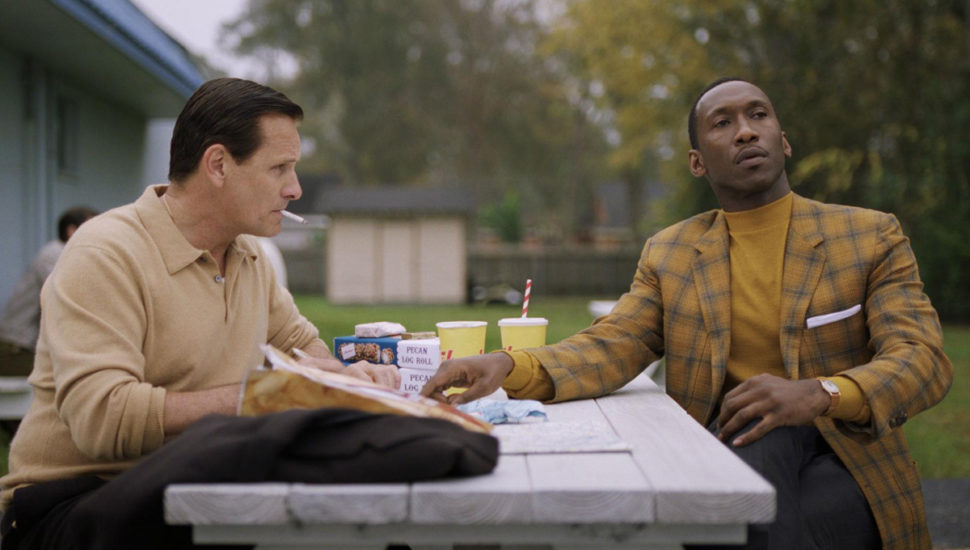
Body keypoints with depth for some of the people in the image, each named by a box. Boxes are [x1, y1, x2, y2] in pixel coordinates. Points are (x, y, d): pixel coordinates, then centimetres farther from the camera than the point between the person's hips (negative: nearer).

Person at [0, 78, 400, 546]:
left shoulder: (249, 256, 12)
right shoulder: (104, 256, -16)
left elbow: (299, 341, 26)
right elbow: (102, 418, -26)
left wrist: (341, 377, 1)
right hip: (71, 502, -7)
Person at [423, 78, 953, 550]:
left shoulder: (871, 237, 4)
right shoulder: (668, 253, 11)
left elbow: (922, 359, -7)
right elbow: (611, 347, -2)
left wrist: (818, 394, -29)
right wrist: (510, 367, -24)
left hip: (845, 459, -1)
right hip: (731, 447, 2)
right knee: (761, 431, -34)